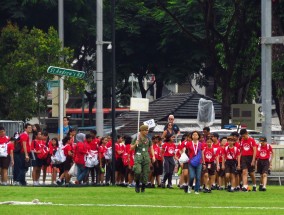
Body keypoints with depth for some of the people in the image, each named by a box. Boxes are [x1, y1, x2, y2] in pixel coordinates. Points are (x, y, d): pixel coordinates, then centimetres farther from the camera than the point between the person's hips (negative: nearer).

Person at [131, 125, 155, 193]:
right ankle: (137, 184, 4)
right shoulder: (136, 138, 2)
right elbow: (131, 148, 6)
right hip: (138, 157, -3)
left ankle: (143, 187, 15)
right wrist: (135, 144, -14)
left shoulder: (148, 139, 10)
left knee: (145, 173, 1)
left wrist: (153, 156, 4)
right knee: (138, 171, -20)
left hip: (146, 157, 3)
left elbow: (151, 148, 17)